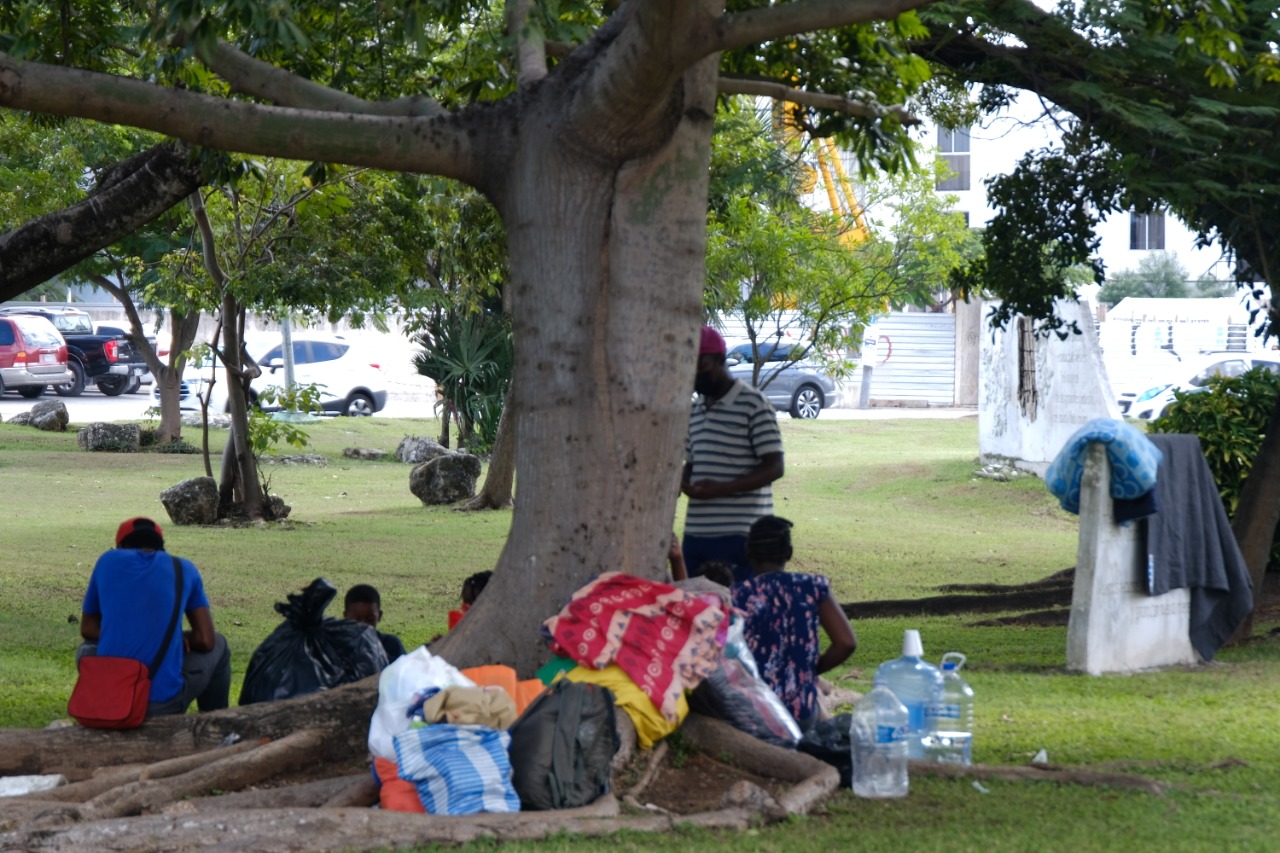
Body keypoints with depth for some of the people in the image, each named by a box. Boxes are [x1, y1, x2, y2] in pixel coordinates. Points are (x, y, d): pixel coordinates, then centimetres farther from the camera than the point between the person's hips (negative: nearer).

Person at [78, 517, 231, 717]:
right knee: (218, 646, 29)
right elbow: (205, 640, 6)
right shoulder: (184, 569, 7)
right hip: (163, 704, -1)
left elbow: (88, 629, 18)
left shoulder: (108, 561, 8)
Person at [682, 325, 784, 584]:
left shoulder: (753, 405, -7)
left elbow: (774, 467, -10)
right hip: (695, 533, 7)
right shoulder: (696, 410, 16)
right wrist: (684, 483, 0)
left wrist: (721, 489, -20)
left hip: (739, 535, -7)